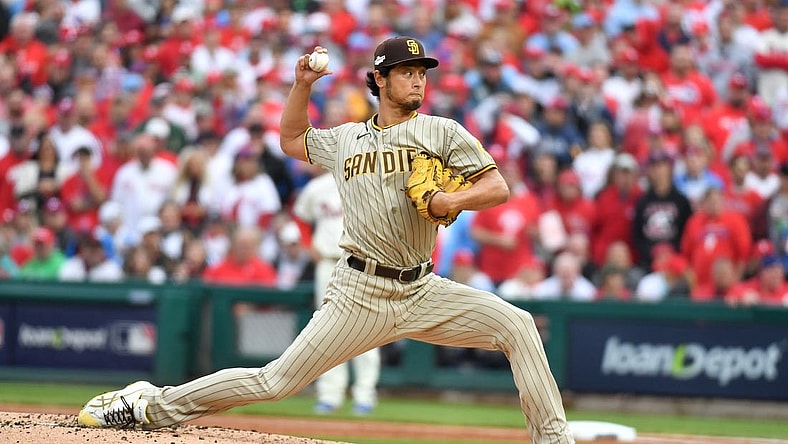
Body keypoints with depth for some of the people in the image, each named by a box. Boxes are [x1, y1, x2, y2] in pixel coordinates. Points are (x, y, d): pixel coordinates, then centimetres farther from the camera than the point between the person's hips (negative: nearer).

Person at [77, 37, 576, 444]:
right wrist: (303, 84, 16)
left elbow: (498, 187, -3)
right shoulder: (346, 139, 12)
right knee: (277, 381, -5)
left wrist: (454, 200, -22)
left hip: (422, 291, 0)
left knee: (516, 325, -19)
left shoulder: (442, 132, 4)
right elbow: (292, 139, 31)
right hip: (360, 294, 0)